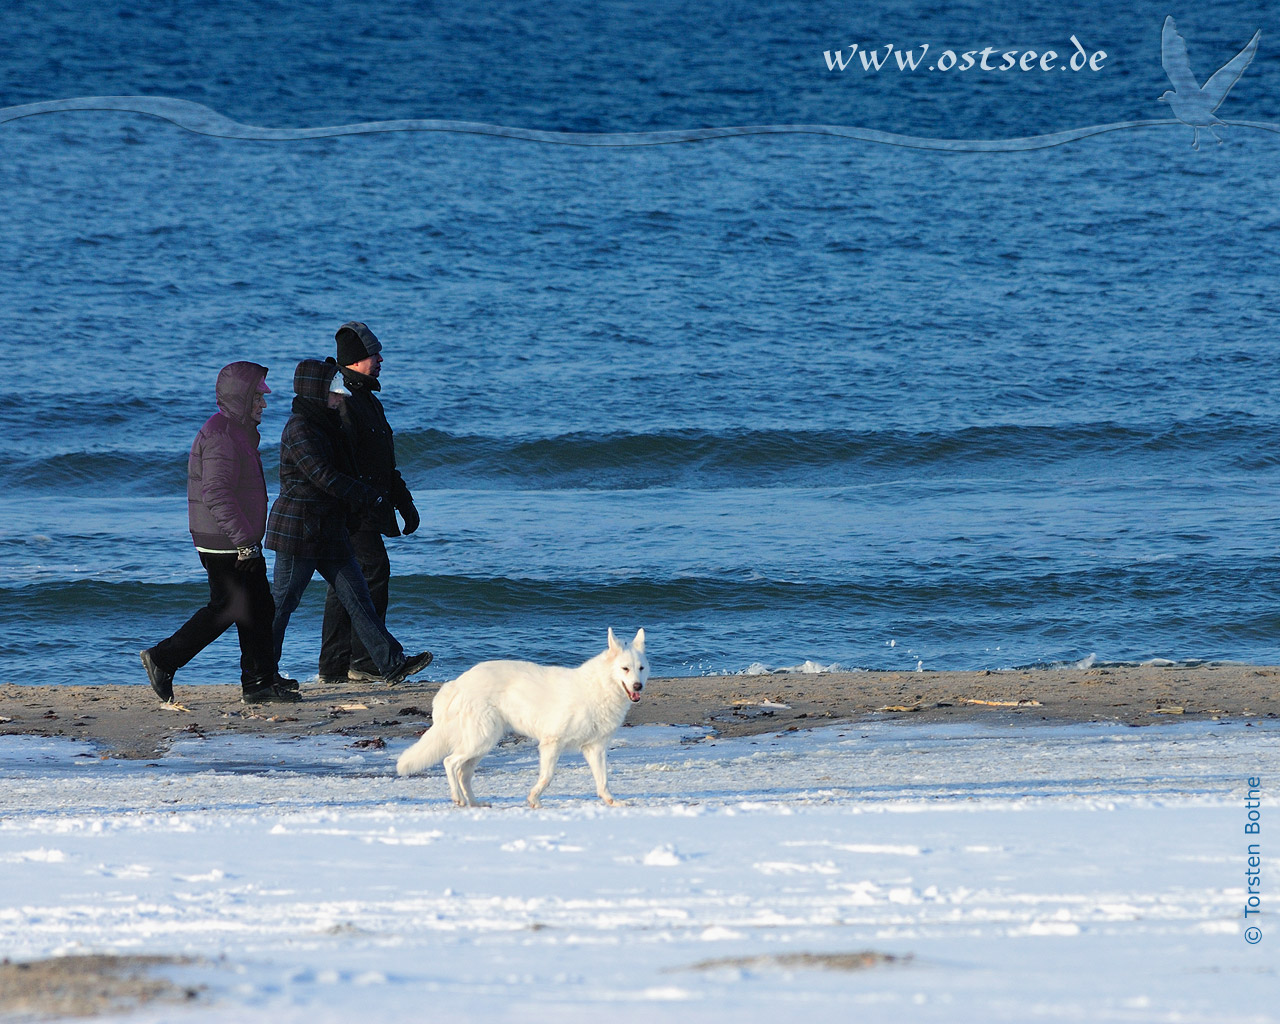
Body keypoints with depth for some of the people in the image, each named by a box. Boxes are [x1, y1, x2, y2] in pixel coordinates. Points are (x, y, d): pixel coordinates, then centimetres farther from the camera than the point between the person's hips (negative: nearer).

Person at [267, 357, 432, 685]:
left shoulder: (326, 425, 16)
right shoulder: (300, 429, -15)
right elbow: (324, 476, -21)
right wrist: (370, 499, -14)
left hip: (328, 530, 9)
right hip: (300, 529, -9)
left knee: (356, 594, 3)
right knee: (283, 600, -1)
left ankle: (391, 663, -1)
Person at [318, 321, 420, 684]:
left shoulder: (366, 399, 22)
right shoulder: (341, 401, -13)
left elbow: (384, 464, 30)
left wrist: (404, 504, 29)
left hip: (369, 511, 11)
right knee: (374, 572, -13)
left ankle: (334, 667, 11)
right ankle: (365, 661, -14)